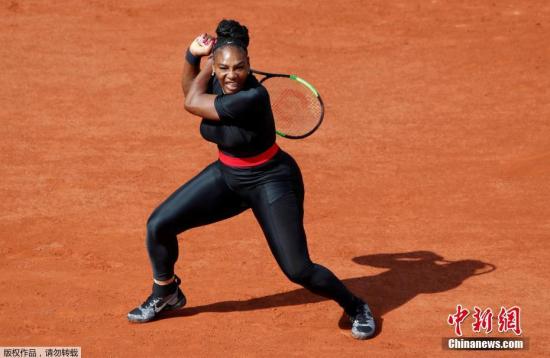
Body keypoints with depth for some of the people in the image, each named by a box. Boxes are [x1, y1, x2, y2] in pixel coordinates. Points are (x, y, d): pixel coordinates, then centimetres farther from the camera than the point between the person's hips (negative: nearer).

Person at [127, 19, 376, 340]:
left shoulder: (252, 97, -33)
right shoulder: (217, 82, -10)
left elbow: (192, 103, -23)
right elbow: (190, 90, 15)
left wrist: (207, 63, -10)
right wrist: (193, 55, -4)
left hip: (270, 181, -7)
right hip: (227, 174, 7)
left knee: (298, 270, -13)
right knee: (158, 226, 2)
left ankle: (356, 307, 15)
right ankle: (166, 295, 28)